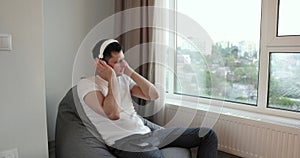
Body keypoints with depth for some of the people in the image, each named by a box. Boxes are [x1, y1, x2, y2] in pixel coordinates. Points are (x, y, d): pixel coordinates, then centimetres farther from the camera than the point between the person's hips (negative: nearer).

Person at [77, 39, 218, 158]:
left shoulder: (123, 78, 15)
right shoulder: (86, 84, -4)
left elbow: (154, 95, 7)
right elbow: (113, 114, -20)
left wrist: (130, 72, 4)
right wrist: (111, 79, -11)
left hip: (147, 133, 7)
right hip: (123, 141, -6)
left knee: (208, 134, 1)